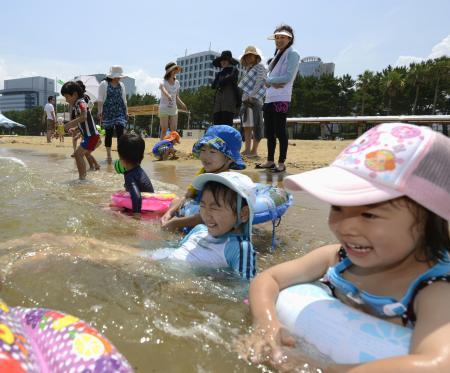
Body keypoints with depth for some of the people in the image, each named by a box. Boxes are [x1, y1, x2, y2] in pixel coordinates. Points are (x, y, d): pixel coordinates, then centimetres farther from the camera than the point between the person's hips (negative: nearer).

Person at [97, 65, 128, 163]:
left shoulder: (121, 85, 12)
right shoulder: (104, 84, 0)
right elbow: (100, 100, -2)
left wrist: (126, 111, 15)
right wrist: (100, 112, -7)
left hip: (120, 112, 3)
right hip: (108, 113, -3)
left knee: (120, 133, -8)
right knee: (109, 133, 4)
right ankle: (108, 155, 14)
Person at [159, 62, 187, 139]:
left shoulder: (177, 83, 8)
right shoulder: (163, 82, -9)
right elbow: (164, 90, -32)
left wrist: (182, 104, -3)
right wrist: (168, 96, -54)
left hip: (174, 109, 5)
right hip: (164, 109, -5)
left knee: (174, 130, 1)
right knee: (164, 130, -4)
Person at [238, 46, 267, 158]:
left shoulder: (260, 67, 2)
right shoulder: (248, 70, 23)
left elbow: (260, 82, -11)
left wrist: (252, 96, -20)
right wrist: (241, 97, 8)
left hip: (253, 100, -8)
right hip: (245, 101, 8)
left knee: (255, 125, -8)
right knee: (246, 126, 7)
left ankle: (254, 151, -9)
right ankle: (247, 149, 11)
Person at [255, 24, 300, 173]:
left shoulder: (292, 54, -1)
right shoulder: (277, 55, 23)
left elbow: (288, 77, -13)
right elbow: (269, 74, 16)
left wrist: (269, 80, -4)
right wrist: (271, 82, -7)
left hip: (281, 99, -8)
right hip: (269, 98, 8)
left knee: (280, 131, -7)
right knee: (269, 132, 9)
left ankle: (281, 163, 0)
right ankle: (270, 161, 18)